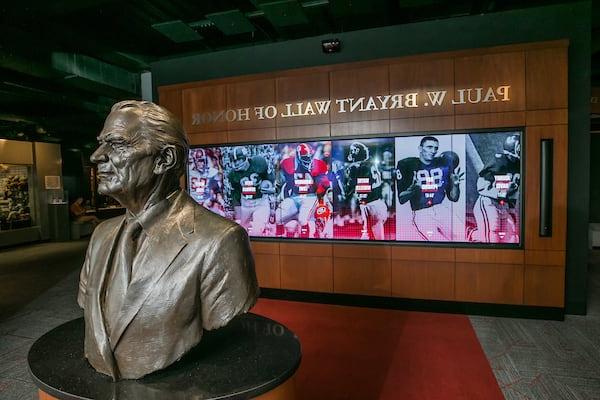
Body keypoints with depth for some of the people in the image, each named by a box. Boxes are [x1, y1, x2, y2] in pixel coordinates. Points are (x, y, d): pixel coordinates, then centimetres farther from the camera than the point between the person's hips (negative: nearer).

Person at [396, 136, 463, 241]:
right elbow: (401, 199, -1)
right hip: (421, 214, -4)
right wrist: (412, 189, -20)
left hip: (443, 211, 4)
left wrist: (455, 184, -2)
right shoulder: (406, 165, 2)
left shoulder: (443, 164, 13)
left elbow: (453, 198, 17)